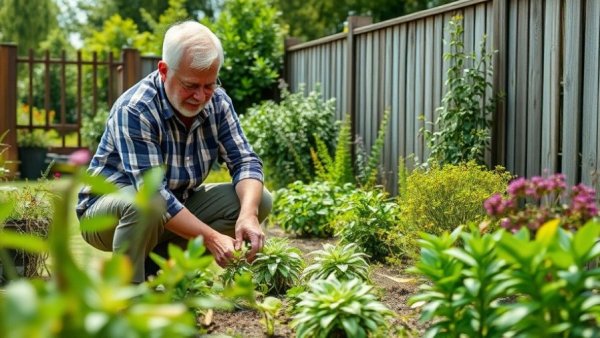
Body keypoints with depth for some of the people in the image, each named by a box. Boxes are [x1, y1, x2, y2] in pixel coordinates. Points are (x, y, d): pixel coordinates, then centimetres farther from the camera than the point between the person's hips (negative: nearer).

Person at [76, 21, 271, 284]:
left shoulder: (217, 102, -9)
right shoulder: (134, 110, -28)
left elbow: (245, 161, -11)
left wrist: (248, 215, -31)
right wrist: (211, 238, -37)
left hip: (176, 207, 7)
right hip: (109, 209, -6)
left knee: (259, 200, -9)